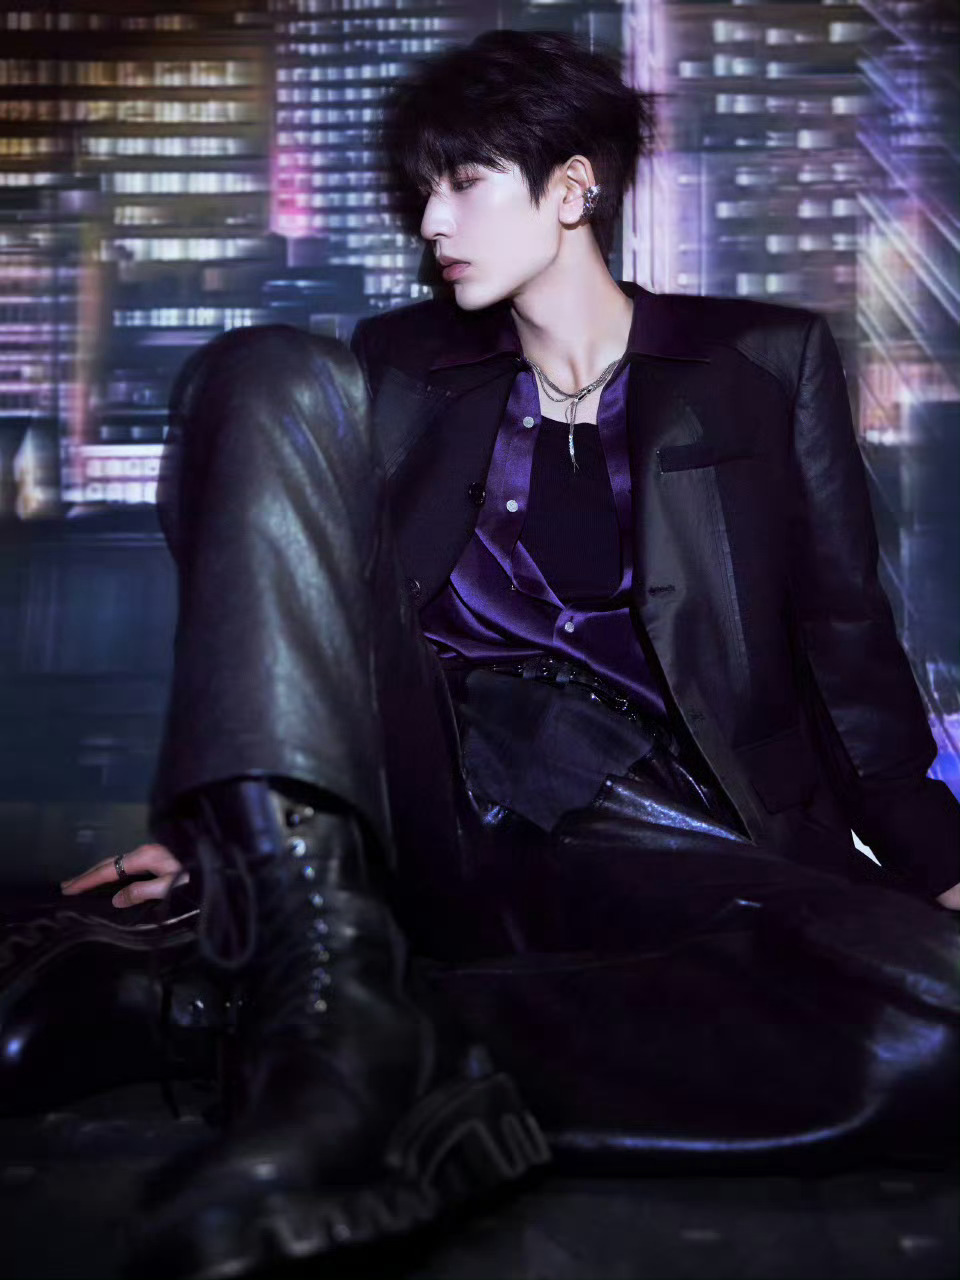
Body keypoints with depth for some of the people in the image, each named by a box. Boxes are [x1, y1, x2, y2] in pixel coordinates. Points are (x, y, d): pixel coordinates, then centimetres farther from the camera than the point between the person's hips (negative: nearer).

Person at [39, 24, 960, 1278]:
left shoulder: (766, 363, 15)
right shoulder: (400, 367, 20)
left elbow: (847, 646, 11)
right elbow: (328, 606, 18)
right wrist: (226, 832, 6)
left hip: (636, 826, -1)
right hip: (411, 791, 2)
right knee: (265, 375, -15)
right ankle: (324, 982, -30)